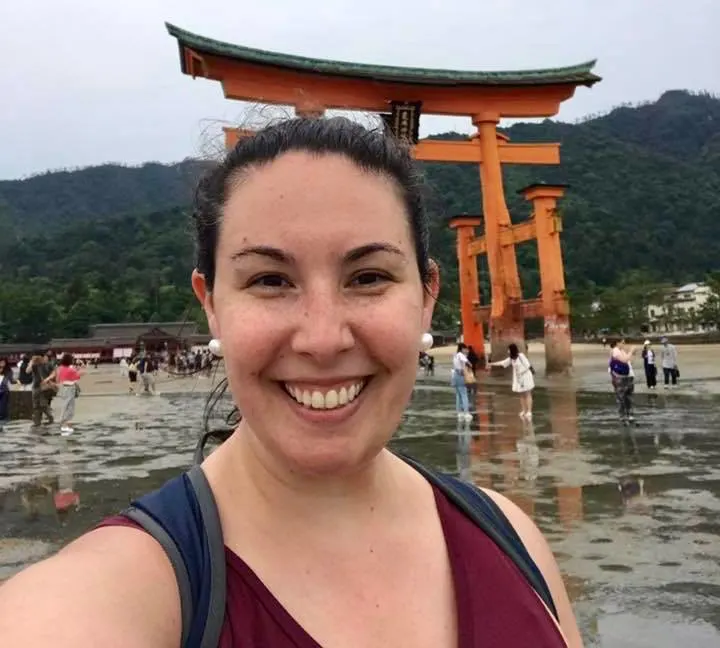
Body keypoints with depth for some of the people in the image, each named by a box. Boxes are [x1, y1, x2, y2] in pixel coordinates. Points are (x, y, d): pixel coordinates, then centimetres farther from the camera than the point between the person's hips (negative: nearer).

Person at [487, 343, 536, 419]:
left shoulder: (521, 356, -17)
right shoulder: (511, 358, 6)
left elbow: (527, 366, -17)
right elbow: (502, 363, 8)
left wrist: (520, 372, -14)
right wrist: (491, 364, 5)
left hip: (525, 378, -7)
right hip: (518, 379, 7)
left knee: (528, 395, -3)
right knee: (521, 395, 8)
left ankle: (529, 412, -3)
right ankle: (524, 411, 14)